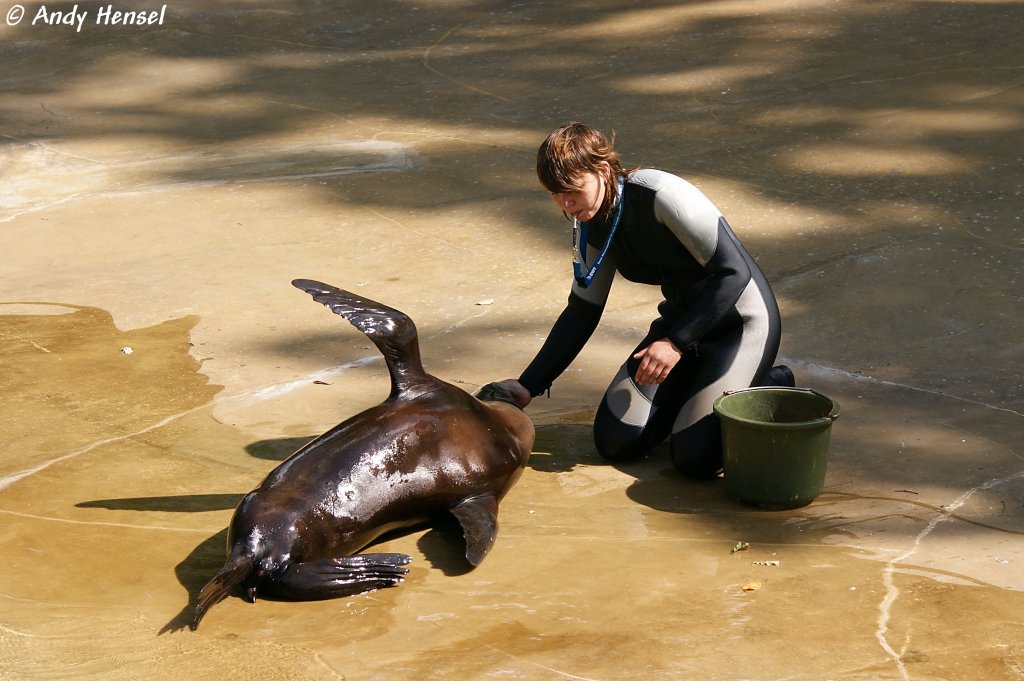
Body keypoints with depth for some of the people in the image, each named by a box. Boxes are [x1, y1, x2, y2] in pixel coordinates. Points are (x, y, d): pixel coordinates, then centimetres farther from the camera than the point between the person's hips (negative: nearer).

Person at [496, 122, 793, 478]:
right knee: (614, 441, -3)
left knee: (694, 457, -19)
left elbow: (734, 272, -25)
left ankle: (770, 386, 8)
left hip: (741, 321, -7)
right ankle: (699, 385, 20)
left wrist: (676, 341, -26)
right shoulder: (592, 227, -3)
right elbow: (581, 312, 6)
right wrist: (527, 386, 0)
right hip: (683, 318, 7)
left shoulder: (662, 195, -27)